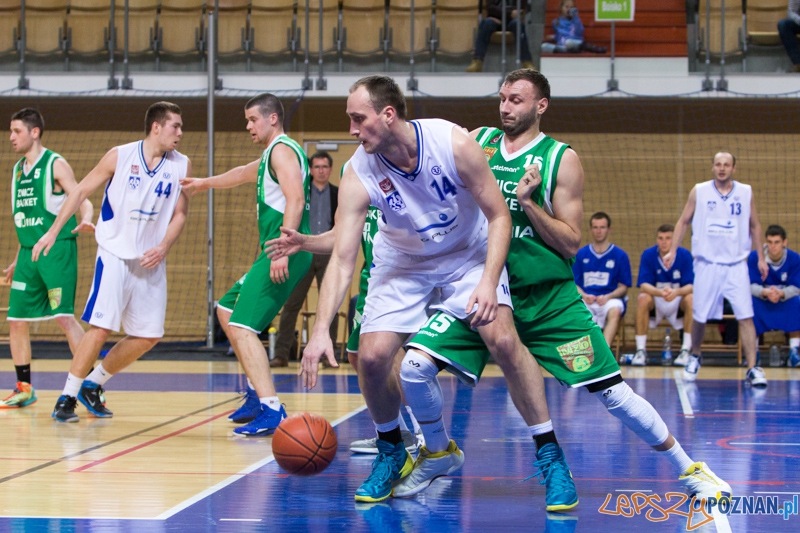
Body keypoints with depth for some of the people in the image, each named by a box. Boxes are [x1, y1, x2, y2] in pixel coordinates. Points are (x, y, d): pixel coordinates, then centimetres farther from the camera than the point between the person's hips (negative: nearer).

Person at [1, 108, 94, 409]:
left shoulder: (55, 165, -5)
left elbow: (82, 200, -11)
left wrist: (86, 221, -33)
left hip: (57, 251, -7)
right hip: (28, 252, 7)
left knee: (64, 317, -15)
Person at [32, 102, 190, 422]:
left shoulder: (181, 165, 1)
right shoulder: (120, 156, -7)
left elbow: (180, 213, 7)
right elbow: (82, 191, 1)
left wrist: (163, 248, -9)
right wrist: (53, 231, -3)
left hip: (150, 260, 4)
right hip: (114, 254, -4)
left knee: (149, 336, 3)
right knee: (101, 327, -14)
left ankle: (93, 385, 20)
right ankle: (67, 397, -2)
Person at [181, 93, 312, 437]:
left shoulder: (282, 150, -8)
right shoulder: (269, 156, 24)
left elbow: (296, 200, -22)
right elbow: (242, 174, 44)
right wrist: (205, 183, 58)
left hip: (285, 254, -11)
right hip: (275, 253, 11)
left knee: (242, 326, -19)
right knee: (227, 310, 23)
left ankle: (271, 411, -28)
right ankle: (257, 393, 23)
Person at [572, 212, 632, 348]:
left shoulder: (620, 255, 10)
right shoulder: (581, 254, 15)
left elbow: (623, 287, 8)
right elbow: (575, 283, 13)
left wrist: (608, 297, -11)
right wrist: (584, 296, -9)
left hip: (610, 300, -1)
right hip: (585, 301, 1)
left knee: (615, 310, -37)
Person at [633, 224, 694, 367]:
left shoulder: (685, 255, -13)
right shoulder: (648, 255, -12)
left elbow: (691, 286, -20)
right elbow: (644, 285, -20)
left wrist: (676, 292, -43)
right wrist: (660, 292, -41)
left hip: (678, 302, 0)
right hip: (656, 302, 0)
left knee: (691, 299, -31)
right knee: (643, 299, -31)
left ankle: (686, 350, -23)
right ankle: (640, 350, -24)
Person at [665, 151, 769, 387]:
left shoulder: (746, 192, 5)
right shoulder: (699, 191, 1)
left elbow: (754, 226, 13)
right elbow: (683, 221, 8)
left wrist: (761, 258, 10)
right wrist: (672, 251, 0)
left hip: (736, 265, 0)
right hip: (707, 264, 0)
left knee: (745, 317, -9)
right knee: (699, 316, 6)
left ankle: (752, 368, -10)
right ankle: (694, 357, 31)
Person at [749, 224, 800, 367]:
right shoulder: (754, 257, -17)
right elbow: (752, 285, -18)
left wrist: (781, 294, -39)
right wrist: (765, 292, -41)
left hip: (786, 298, 0)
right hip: (761, 299, 0)